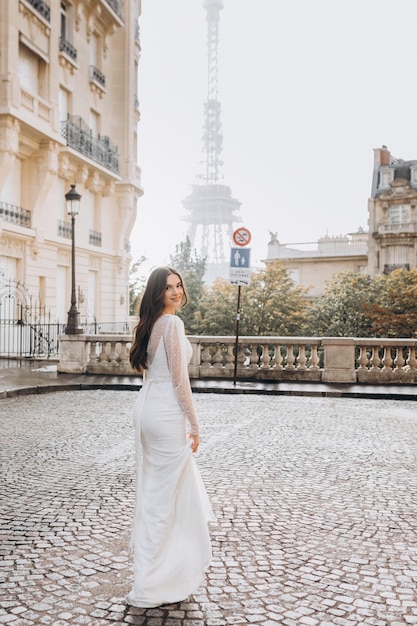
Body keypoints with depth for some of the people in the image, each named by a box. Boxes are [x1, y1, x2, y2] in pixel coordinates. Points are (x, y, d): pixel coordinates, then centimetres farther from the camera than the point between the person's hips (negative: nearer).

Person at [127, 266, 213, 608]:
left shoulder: (151, 323, 13)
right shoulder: (172, 323, -15)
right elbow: (179, 379, -17)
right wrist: (194, 425, -10)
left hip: (147, 406, 10)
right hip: (166, 412, -10)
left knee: (155, 490, 20)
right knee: (166, 496, -1)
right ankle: (149, 587, 8)